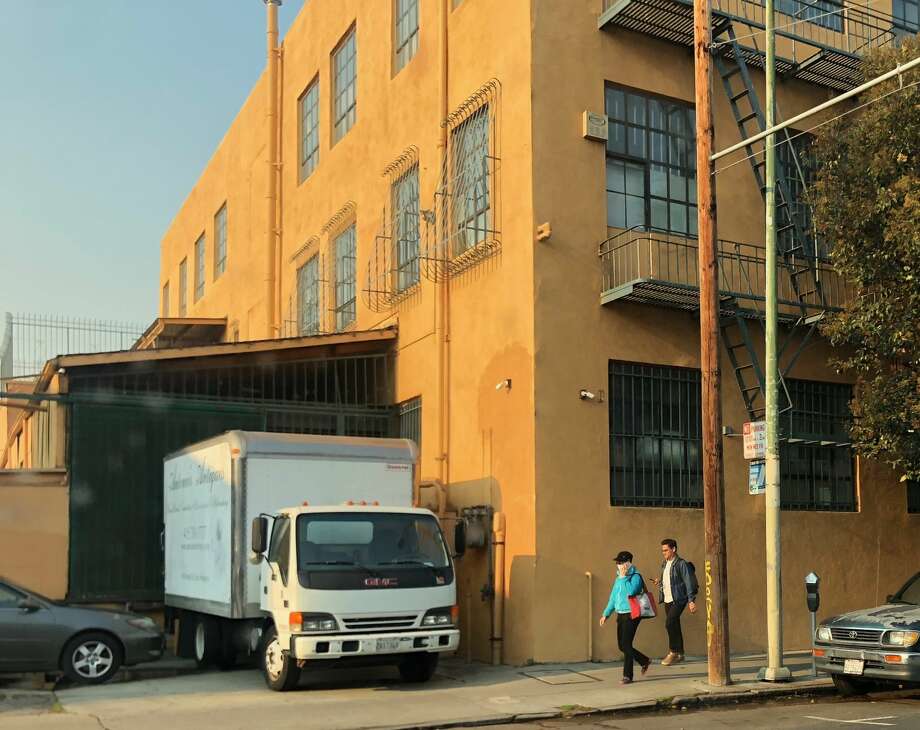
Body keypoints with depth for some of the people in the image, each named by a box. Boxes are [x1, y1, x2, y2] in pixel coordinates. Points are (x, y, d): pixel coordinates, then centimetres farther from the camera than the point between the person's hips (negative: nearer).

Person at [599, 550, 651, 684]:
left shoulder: (635, 576, -10)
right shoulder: (619, 578, 14)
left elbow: (631, 591, -28)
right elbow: (613, 597, 20)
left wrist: (623, 577, -21)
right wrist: (606, 614, 20)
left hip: (631, 615, -8)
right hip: (620, 615, 8)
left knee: (626, 645, -10)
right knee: (622, 646, 10)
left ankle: (627, 675, -1)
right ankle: (645, 661, 30)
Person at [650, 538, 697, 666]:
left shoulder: (681, 564, -10)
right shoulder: (665, 564, 13)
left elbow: (688, 582, -13)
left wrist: (691, 601, -17)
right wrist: (659, 581, 4)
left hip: (678, 599, -8)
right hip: (667, 600, 8)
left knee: (670, 623, -19)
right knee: (674, 626, 12)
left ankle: (673, 652, -9)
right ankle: (680, 654, 21)